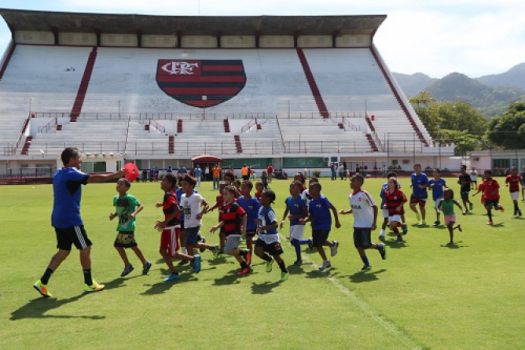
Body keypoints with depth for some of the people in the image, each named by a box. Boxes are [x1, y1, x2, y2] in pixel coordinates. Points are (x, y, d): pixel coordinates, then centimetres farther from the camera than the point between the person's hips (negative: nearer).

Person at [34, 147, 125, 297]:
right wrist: (117, 174, -12)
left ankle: (42, 282, 9)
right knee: (85, 248, 2)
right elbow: (94, 178, -19)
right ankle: (89, 284, 10)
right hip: (71, 220, -9)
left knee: (64, 251, 14)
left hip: (59, 219, 9)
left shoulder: (59, 173, 14)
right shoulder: (71, 174, -15)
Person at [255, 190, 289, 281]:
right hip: (262, 236, 7)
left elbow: (275, 225, -32)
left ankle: (285, 272, 26)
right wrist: (258, 229, 16)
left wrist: (264, 228, -42)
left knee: (276, 256, 4)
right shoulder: (261, 208, 2)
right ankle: (269, 260, 17)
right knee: (257, 251, -13)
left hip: (271, 237, -7)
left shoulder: (269, 211, -23)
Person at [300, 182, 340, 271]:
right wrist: (305, 220, -12)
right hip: (316, 226, 7)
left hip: (325, 225, -7)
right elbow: (311, 216, 8)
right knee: (316, 244, 6)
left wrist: (337, 221, -8)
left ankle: (333, 244, 15)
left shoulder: (323, 199, -14)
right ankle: (326, 261, 25)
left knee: (320, 242, -18)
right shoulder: (311, 202, 5)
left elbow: (333, 208, -9)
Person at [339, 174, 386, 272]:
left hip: (366, 224, -7)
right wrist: (345, 212, -3)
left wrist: (374, 223, -16)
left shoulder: (364, 194, -17)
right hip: (357, 224, 7)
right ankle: (367, 265, 17)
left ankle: (380, 247, 25)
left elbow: (374, 207, -13)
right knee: (358, 245, 3)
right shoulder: (350, 195, 4)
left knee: (366, 245, -5)